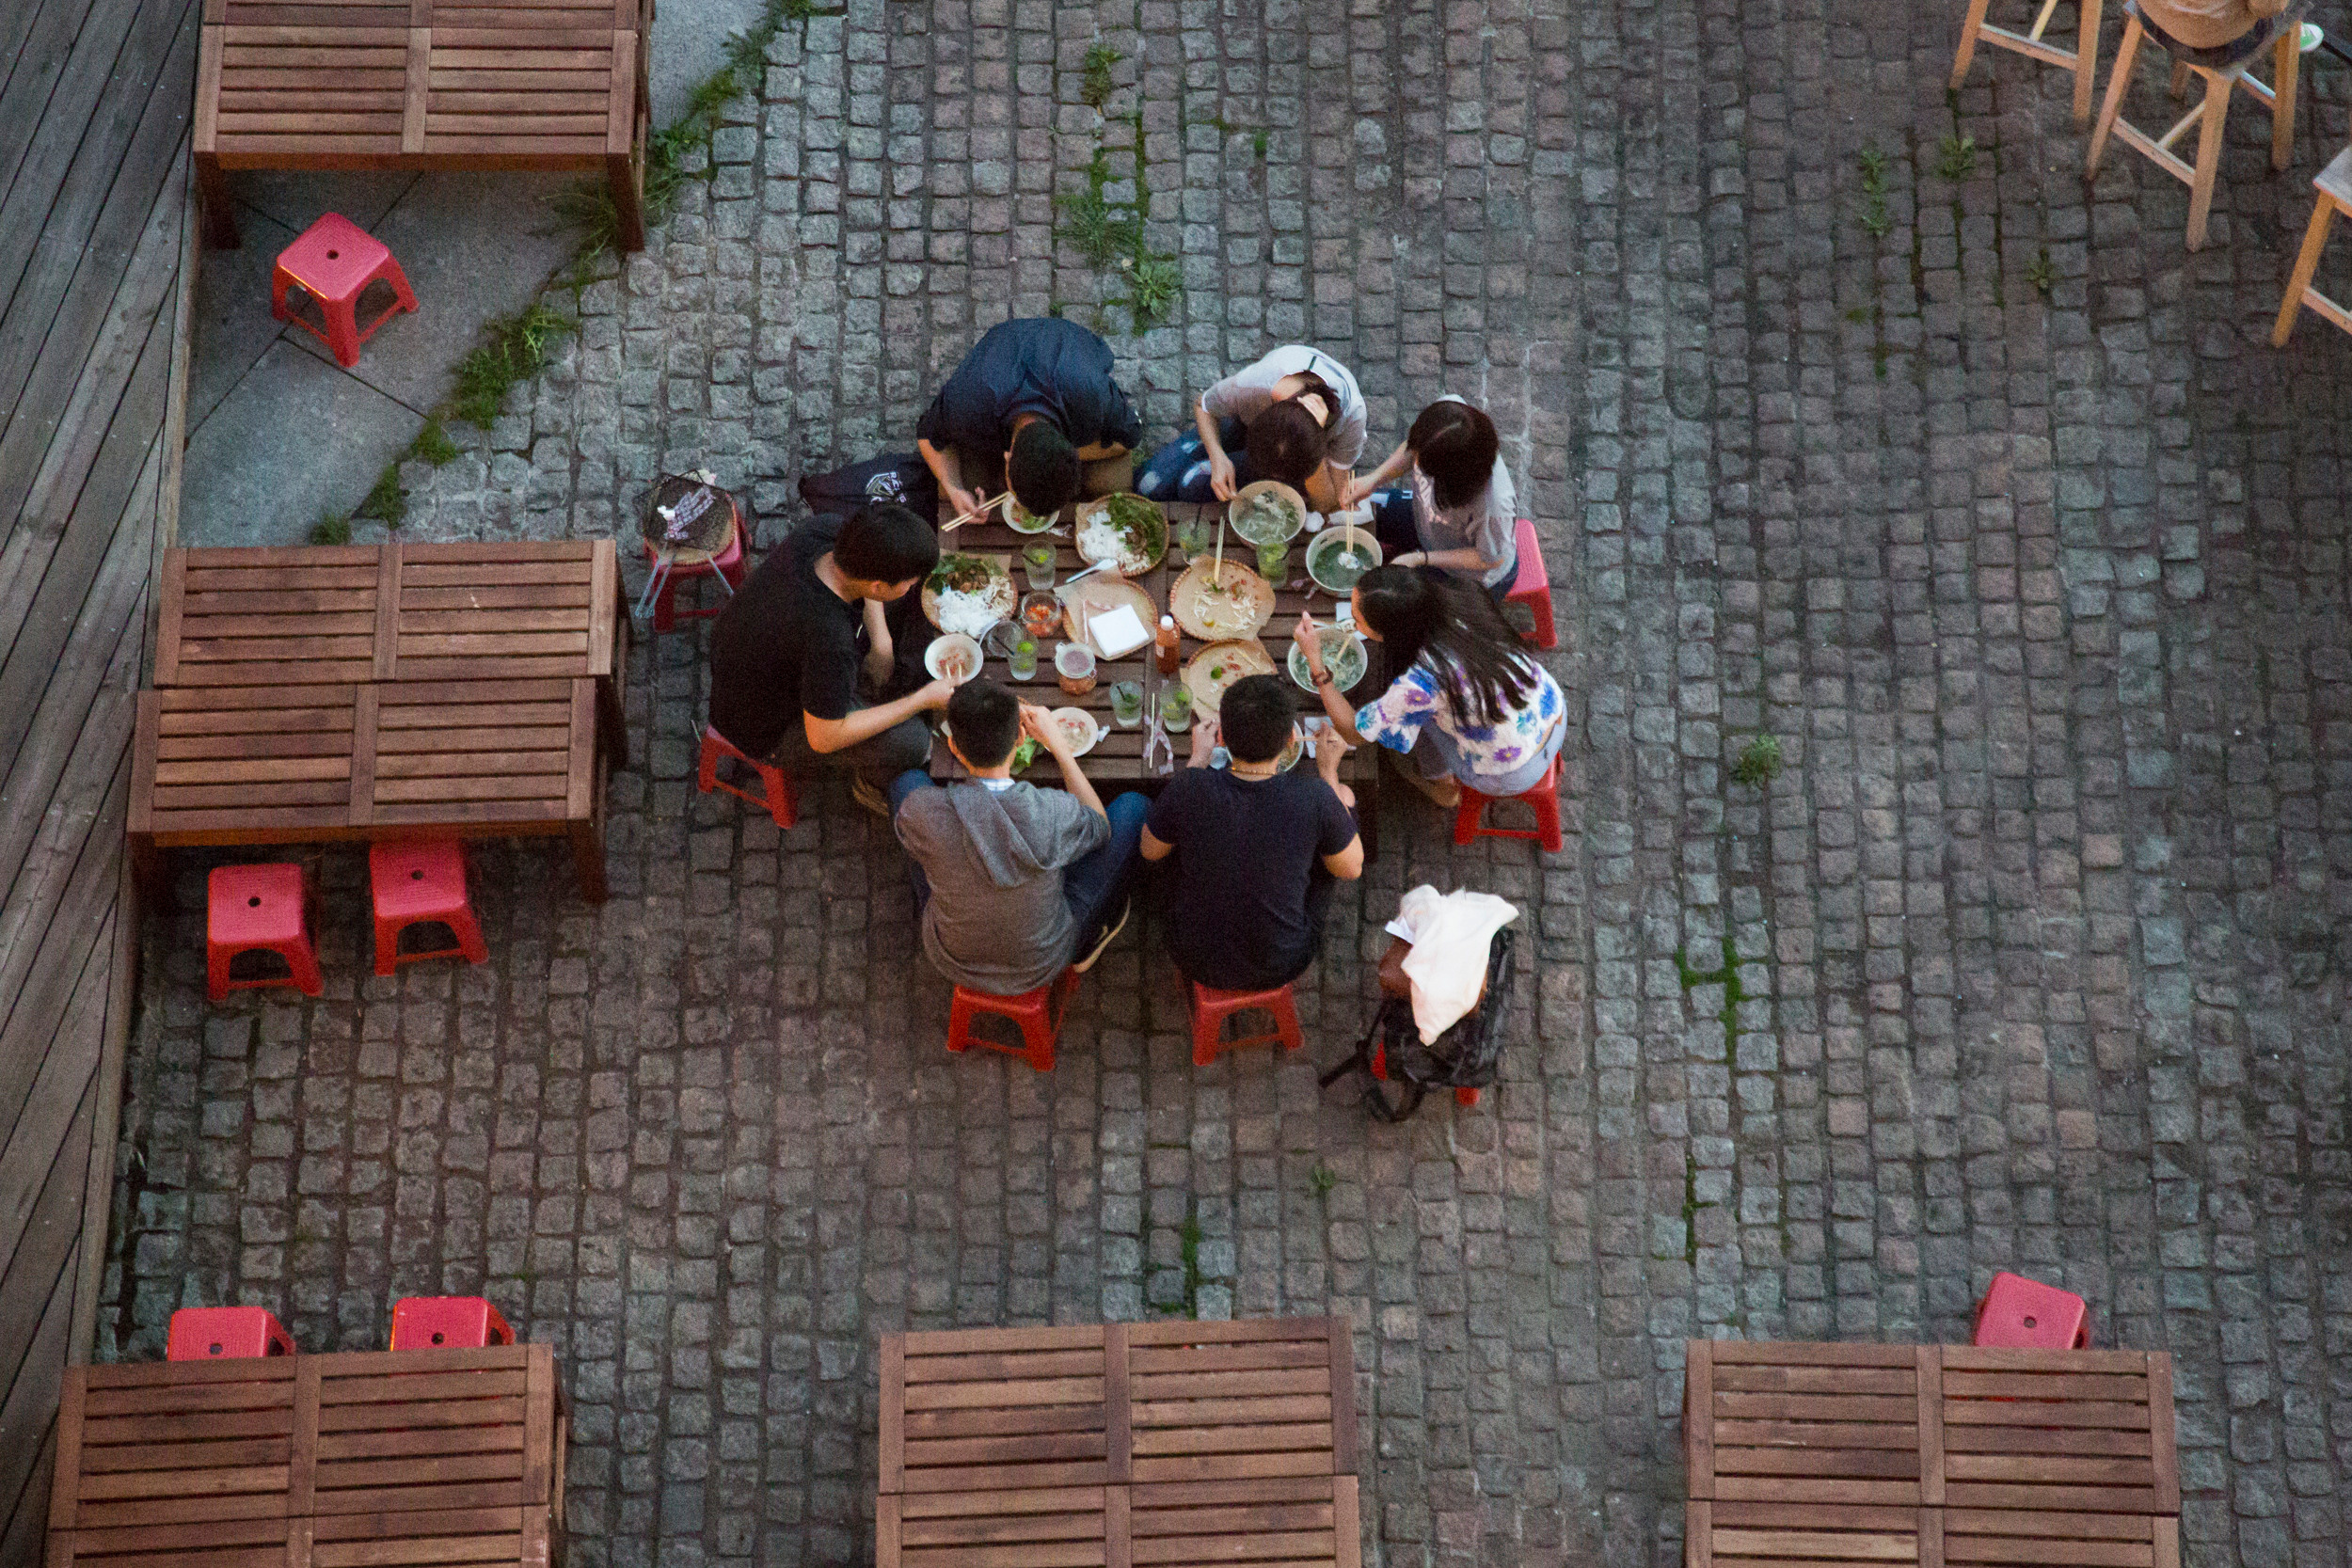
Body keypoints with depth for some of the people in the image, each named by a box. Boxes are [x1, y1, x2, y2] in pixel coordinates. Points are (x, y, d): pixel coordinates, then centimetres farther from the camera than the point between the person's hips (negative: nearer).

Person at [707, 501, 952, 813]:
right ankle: (873, 786, 15)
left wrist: (880, 640, -3)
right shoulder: (830, 640, -44)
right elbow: (824, 738, -29)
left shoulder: (826, 531, -24)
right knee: (911, 741, -19)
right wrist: (923, 699, -24)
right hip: (769, 732, -8)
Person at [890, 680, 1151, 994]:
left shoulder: (923, 810, -32)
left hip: (953, 962, 1)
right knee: (1133, 806, 10)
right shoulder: (1054, 812, -34)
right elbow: (1101, 827, -6)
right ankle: (1093, 937, 36)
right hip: (1043, 964, -1)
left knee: (909, 780, 13)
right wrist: (1058, 745, -2)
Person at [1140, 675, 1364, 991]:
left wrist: (1198, 759, 3)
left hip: (1197, 962, 1)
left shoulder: (1188, 790, -26)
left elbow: (1150, 850, -2)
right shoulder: (1314, 797, -28)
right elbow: (1351, 869, -7)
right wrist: (1328, 772, 0)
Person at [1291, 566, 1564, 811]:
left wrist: (1314, 661, -19)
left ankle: (1444, 788, 37)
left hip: (1514, 777, -5)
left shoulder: (1421, 682, -34)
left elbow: (1353, 732, -17)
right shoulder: (1455, 597, -18)